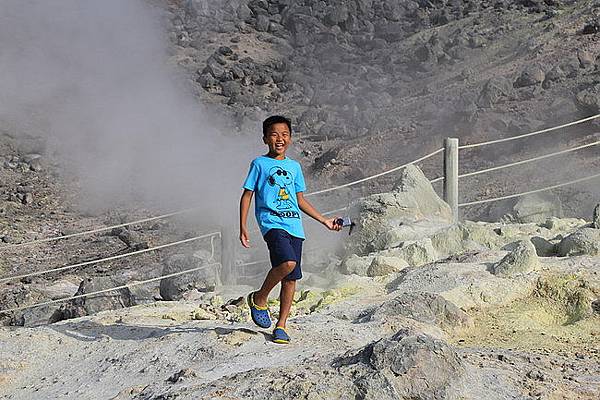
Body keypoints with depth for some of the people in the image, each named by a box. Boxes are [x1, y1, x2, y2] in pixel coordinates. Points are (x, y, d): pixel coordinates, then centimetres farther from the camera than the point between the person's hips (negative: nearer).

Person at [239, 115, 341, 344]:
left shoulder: (294, 166, 18)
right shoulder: (259, 164, 4)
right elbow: (247, 196, 3)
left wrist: (324, 220, 22)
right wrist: (243, 227, -6)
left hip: (294, 226, 5)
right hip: (271, 221, -5)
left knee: (291, 278, 2)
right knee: (287, 263, -27)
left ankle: (281, 325, 14)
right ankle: (259, 299, -4)